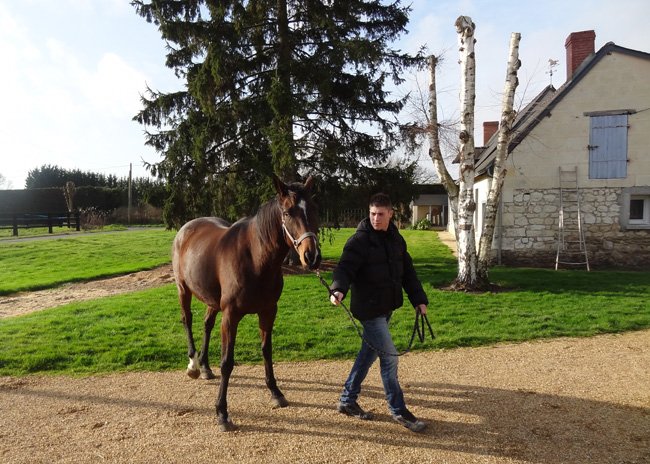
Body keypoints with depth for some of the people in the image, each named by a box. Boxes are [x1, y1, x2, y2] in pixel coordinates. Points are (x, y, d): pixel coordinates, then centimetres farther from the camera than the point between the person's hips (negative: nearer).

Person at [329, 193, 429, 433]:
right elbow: (344, 268, -24)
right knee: (389, 356, -4)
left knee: (369, 353, 15)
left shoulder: (396, 239, 8)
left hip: (386, 307, 8)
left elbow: (407, 271, 14)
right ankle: (398, 410, 13)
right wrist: (338, 290, -43)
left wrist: (419, 299, 9)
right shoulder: (359, 240, -14)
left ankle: (347, 400, 31)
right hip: (368, 309, -8)